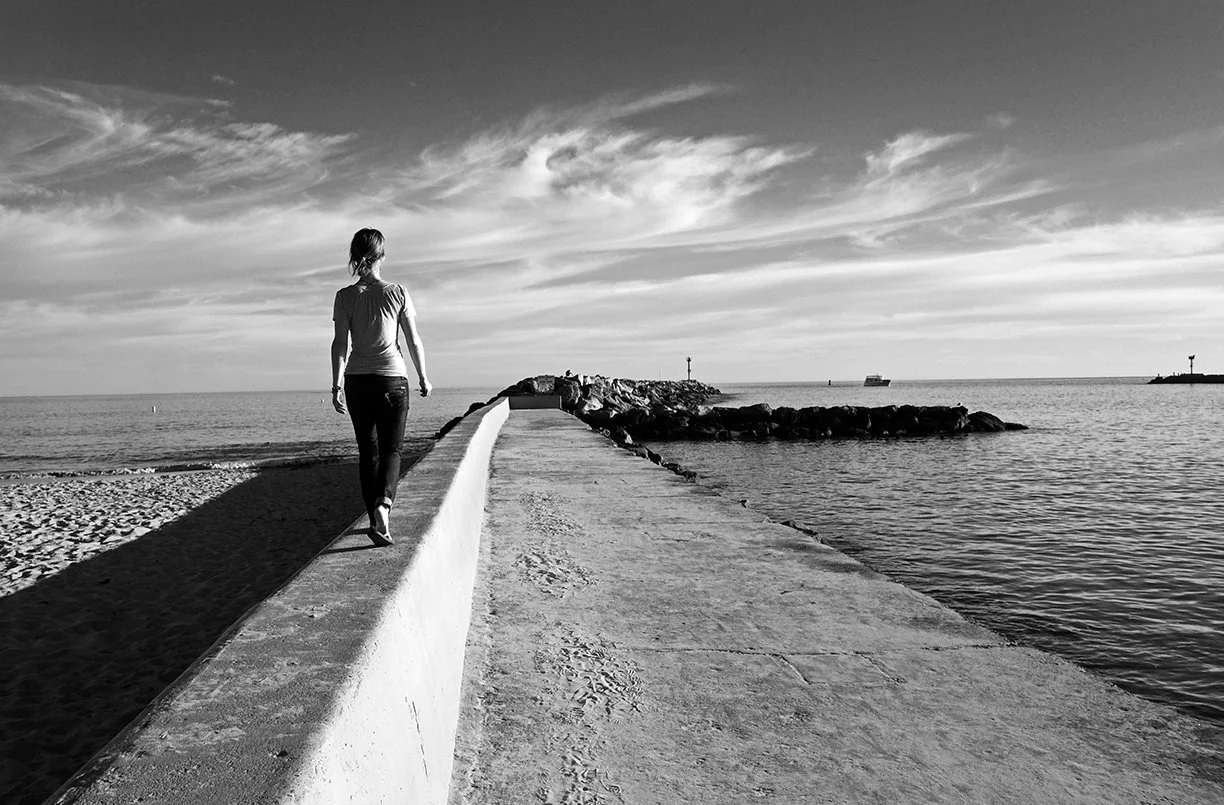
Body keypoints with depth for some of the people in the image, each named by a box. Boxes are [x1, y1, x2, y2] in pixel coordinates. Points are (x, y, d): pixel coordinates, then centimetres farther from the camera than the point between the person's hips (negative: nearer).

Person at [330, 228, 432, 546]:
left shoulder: (345, 296, 0)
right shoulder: (398, 292, -2)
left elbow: (340, 343, -5)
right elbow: (413, 341, 0)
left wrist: (336, 385, -3)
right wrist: (424, 378, 10)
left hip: (357, 380, 2)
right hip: (392, 378, -1)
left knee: (367, 451, 13)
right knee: (390, 449, 4)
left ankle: (376, 518, 17)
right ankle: (383, 505, -21)